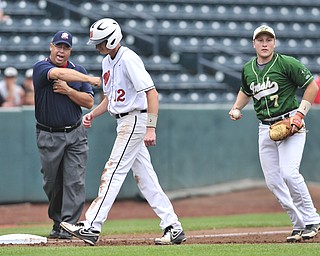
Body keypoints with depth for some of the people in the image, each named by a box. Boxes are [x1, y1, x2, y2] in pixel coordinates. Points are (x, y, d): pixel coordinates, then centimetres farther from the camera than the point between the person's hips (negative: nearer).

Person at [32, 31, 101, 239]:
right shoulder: (41, 67, -6)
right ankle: (57, 222, 24)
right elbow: (59, 74, -28)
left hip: (75, 135, 2)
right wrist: (91, 80, -33)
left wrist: (68, 91, -15)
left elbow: (89, 102, 0)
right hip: (48, 136, -2)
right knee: (52, 183, 6)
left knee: (75, 181, -8)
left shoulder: (79, 71, 6)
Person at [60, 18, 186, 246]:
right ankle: (173, 228, 9)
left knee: (113, 172, -11)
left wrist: (150, 128, -28)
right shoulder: (108, 62, 14)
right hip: (125, 122, 10)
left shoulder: (129, 59, -16)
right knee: (145, 178, 8)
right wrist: (93, 114, 6)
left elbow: (152, 93, -22)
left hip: (135, 120, -10)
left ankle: (92, 227, -12)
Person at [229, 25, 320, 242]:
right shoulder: (248, 69, 10)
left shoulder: (287, 63, -8)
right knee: (273, 180, 1)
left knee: (288, 172, -21)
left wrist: (300, 115, -13)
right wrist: (236, 107, 12)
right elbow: (245, 91, 30)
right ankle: (300, 225, 9)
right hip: (265, 129, 7)